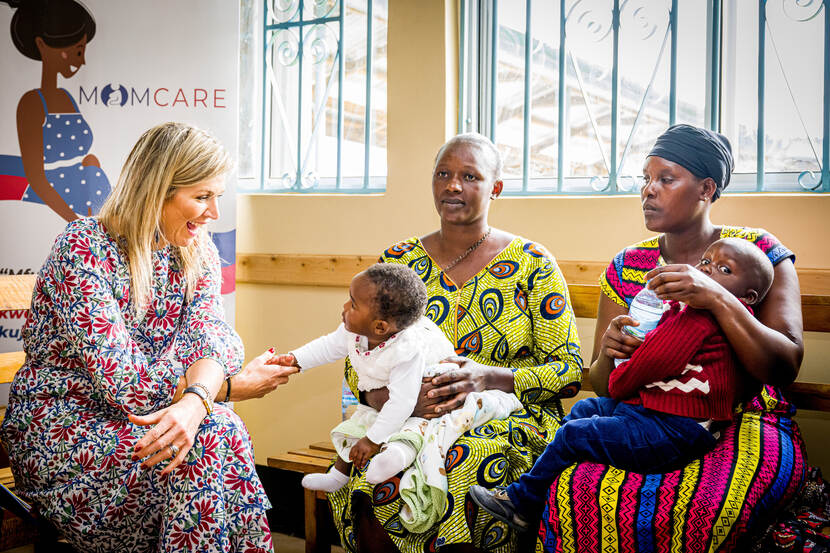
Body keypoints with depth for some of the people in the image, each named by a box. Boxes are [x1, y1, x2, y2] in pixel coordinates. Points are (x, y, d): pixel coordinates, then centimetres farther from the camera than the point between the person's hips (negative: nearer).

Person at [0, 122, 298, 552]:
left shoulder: (197, 251, 1)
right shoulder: (84, 250, -20)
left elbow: (211, 337, -14)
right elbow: (122, 383, -26)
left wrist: (195, 402, -36)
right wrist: (231, 387, -20)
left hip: (143, 417, 5)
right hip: (59, 423, -5)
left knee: (224, 432, -25)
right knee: (207, 441, -27)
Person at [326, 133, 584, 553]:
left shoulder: (532, 263, 2)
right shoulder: (398, 262, 9)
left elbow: (569, 371, -1)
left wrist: (489, 377, -19)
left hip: (508, 423, -1)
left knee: (469, 467, -35)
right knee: (366, 474, -29)